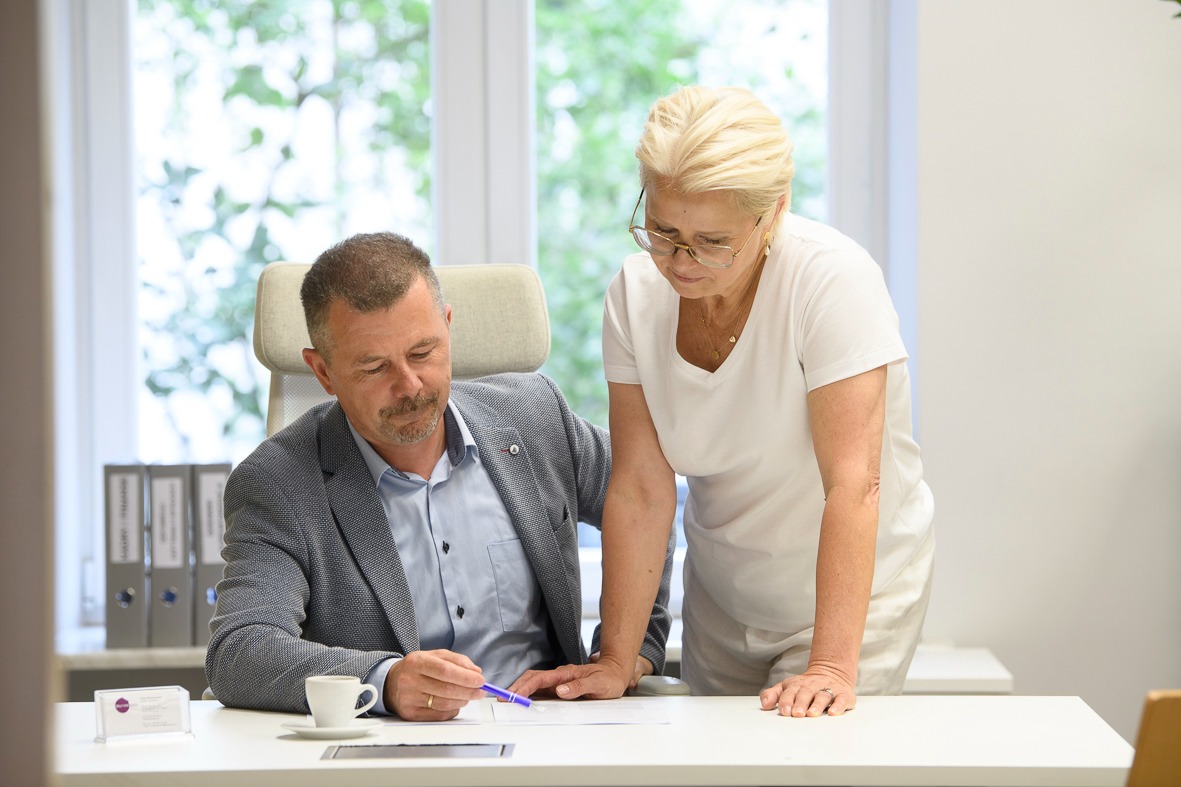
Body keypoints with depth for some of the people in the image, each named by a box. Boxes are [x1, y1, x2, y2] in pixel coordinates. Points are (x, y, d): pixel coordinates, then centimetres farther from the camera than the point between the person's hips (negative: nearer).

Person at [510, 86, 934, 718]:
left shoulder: (833, 280, -25)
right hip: (722, 596, 5)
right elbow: (641, 487, -10)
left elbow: (853, 481, -30)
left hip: (854, 590, -4)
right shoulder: (636, 293, -10)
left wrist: (832, 667, -36)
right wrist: (615, 662, -14)